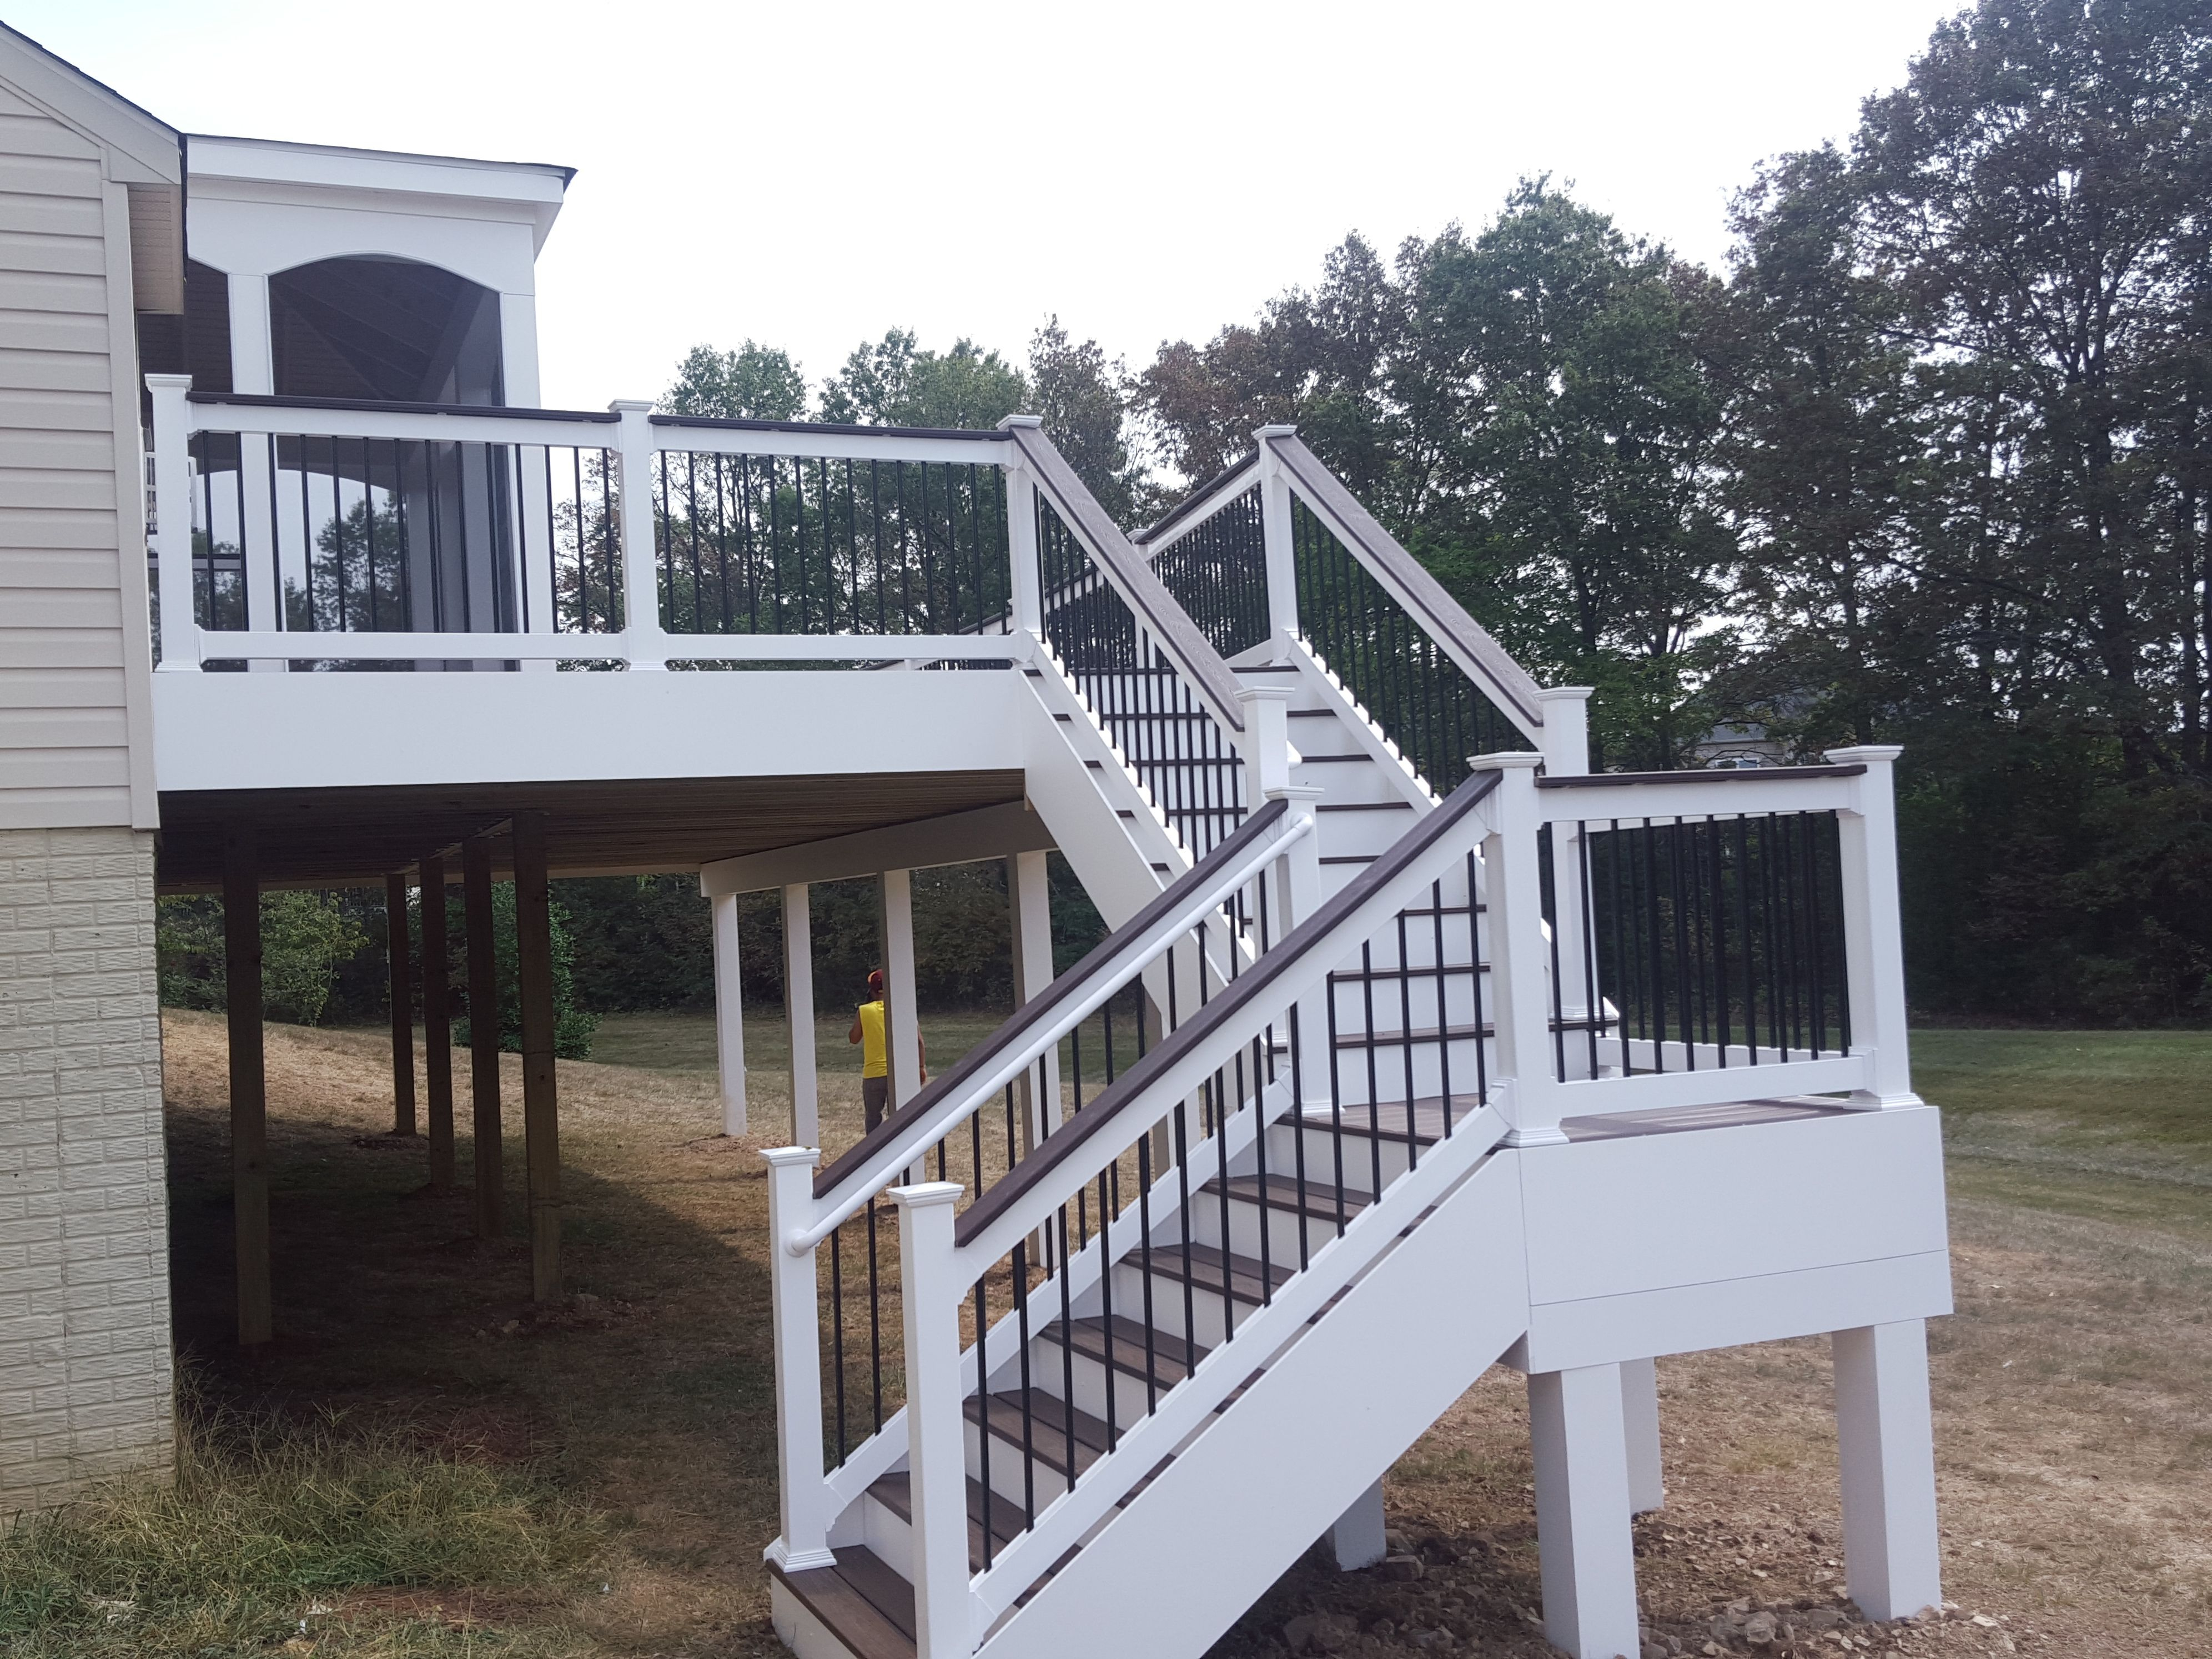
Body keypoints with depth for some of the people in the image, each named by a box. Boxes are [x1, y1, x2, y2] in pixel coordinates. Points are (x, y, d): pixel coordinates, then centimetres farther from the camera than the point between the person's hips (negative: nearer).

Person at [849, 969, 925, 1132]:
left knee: (873, 1117, 12)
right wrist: (922, 1067, 4)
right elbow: (919, 1041, -3)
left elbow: (853, 1039, 11)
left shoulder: (863, 1012, -2)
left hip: (873, 1074, -1)